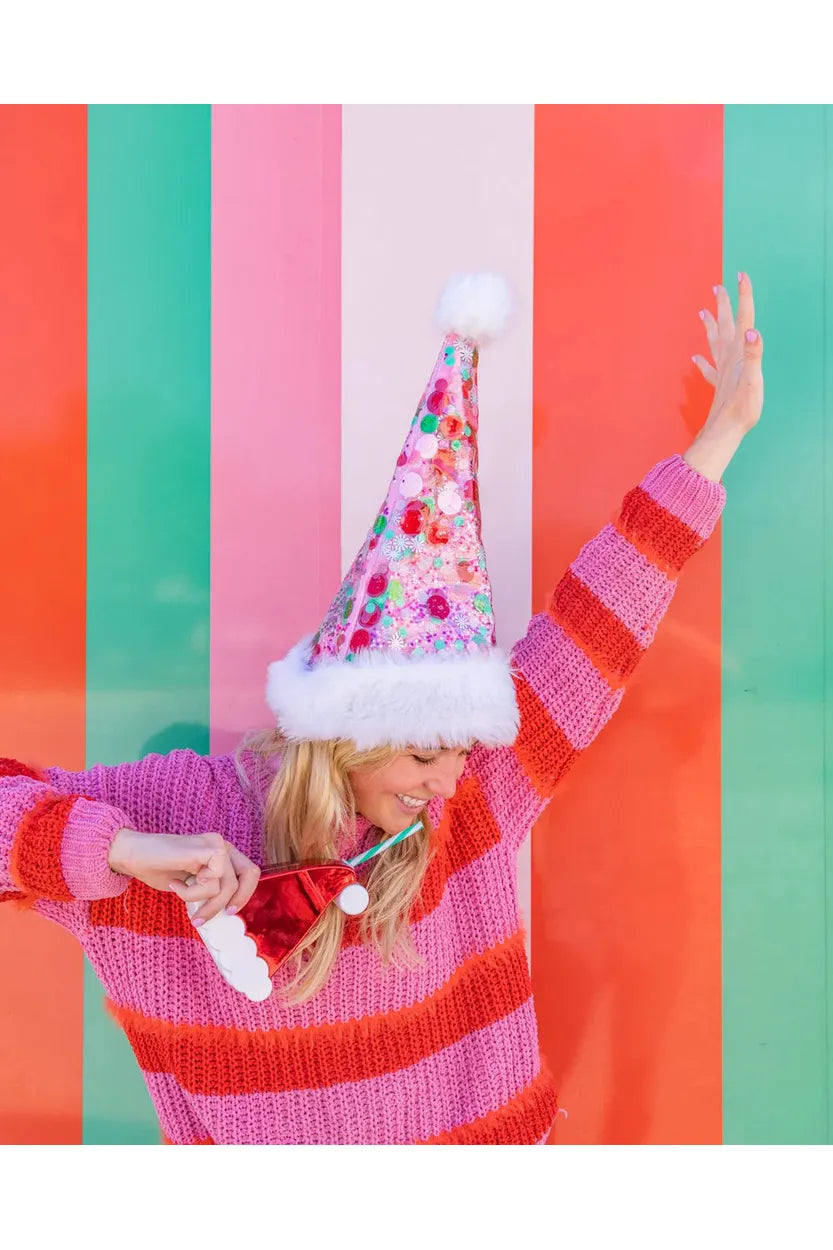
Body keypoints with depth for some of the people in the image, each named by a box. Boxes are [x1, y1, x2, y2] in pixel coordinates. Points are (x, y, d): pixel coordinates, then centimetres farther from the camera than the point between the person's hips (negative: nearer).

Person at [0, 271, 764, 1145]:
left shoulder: (472, 799, -13)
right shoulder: (179, 808, -19)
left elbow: (598, 623, -12)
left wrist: (723, 431, -12)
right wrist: (126, 849, -37)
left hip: (478, 1121, 3)